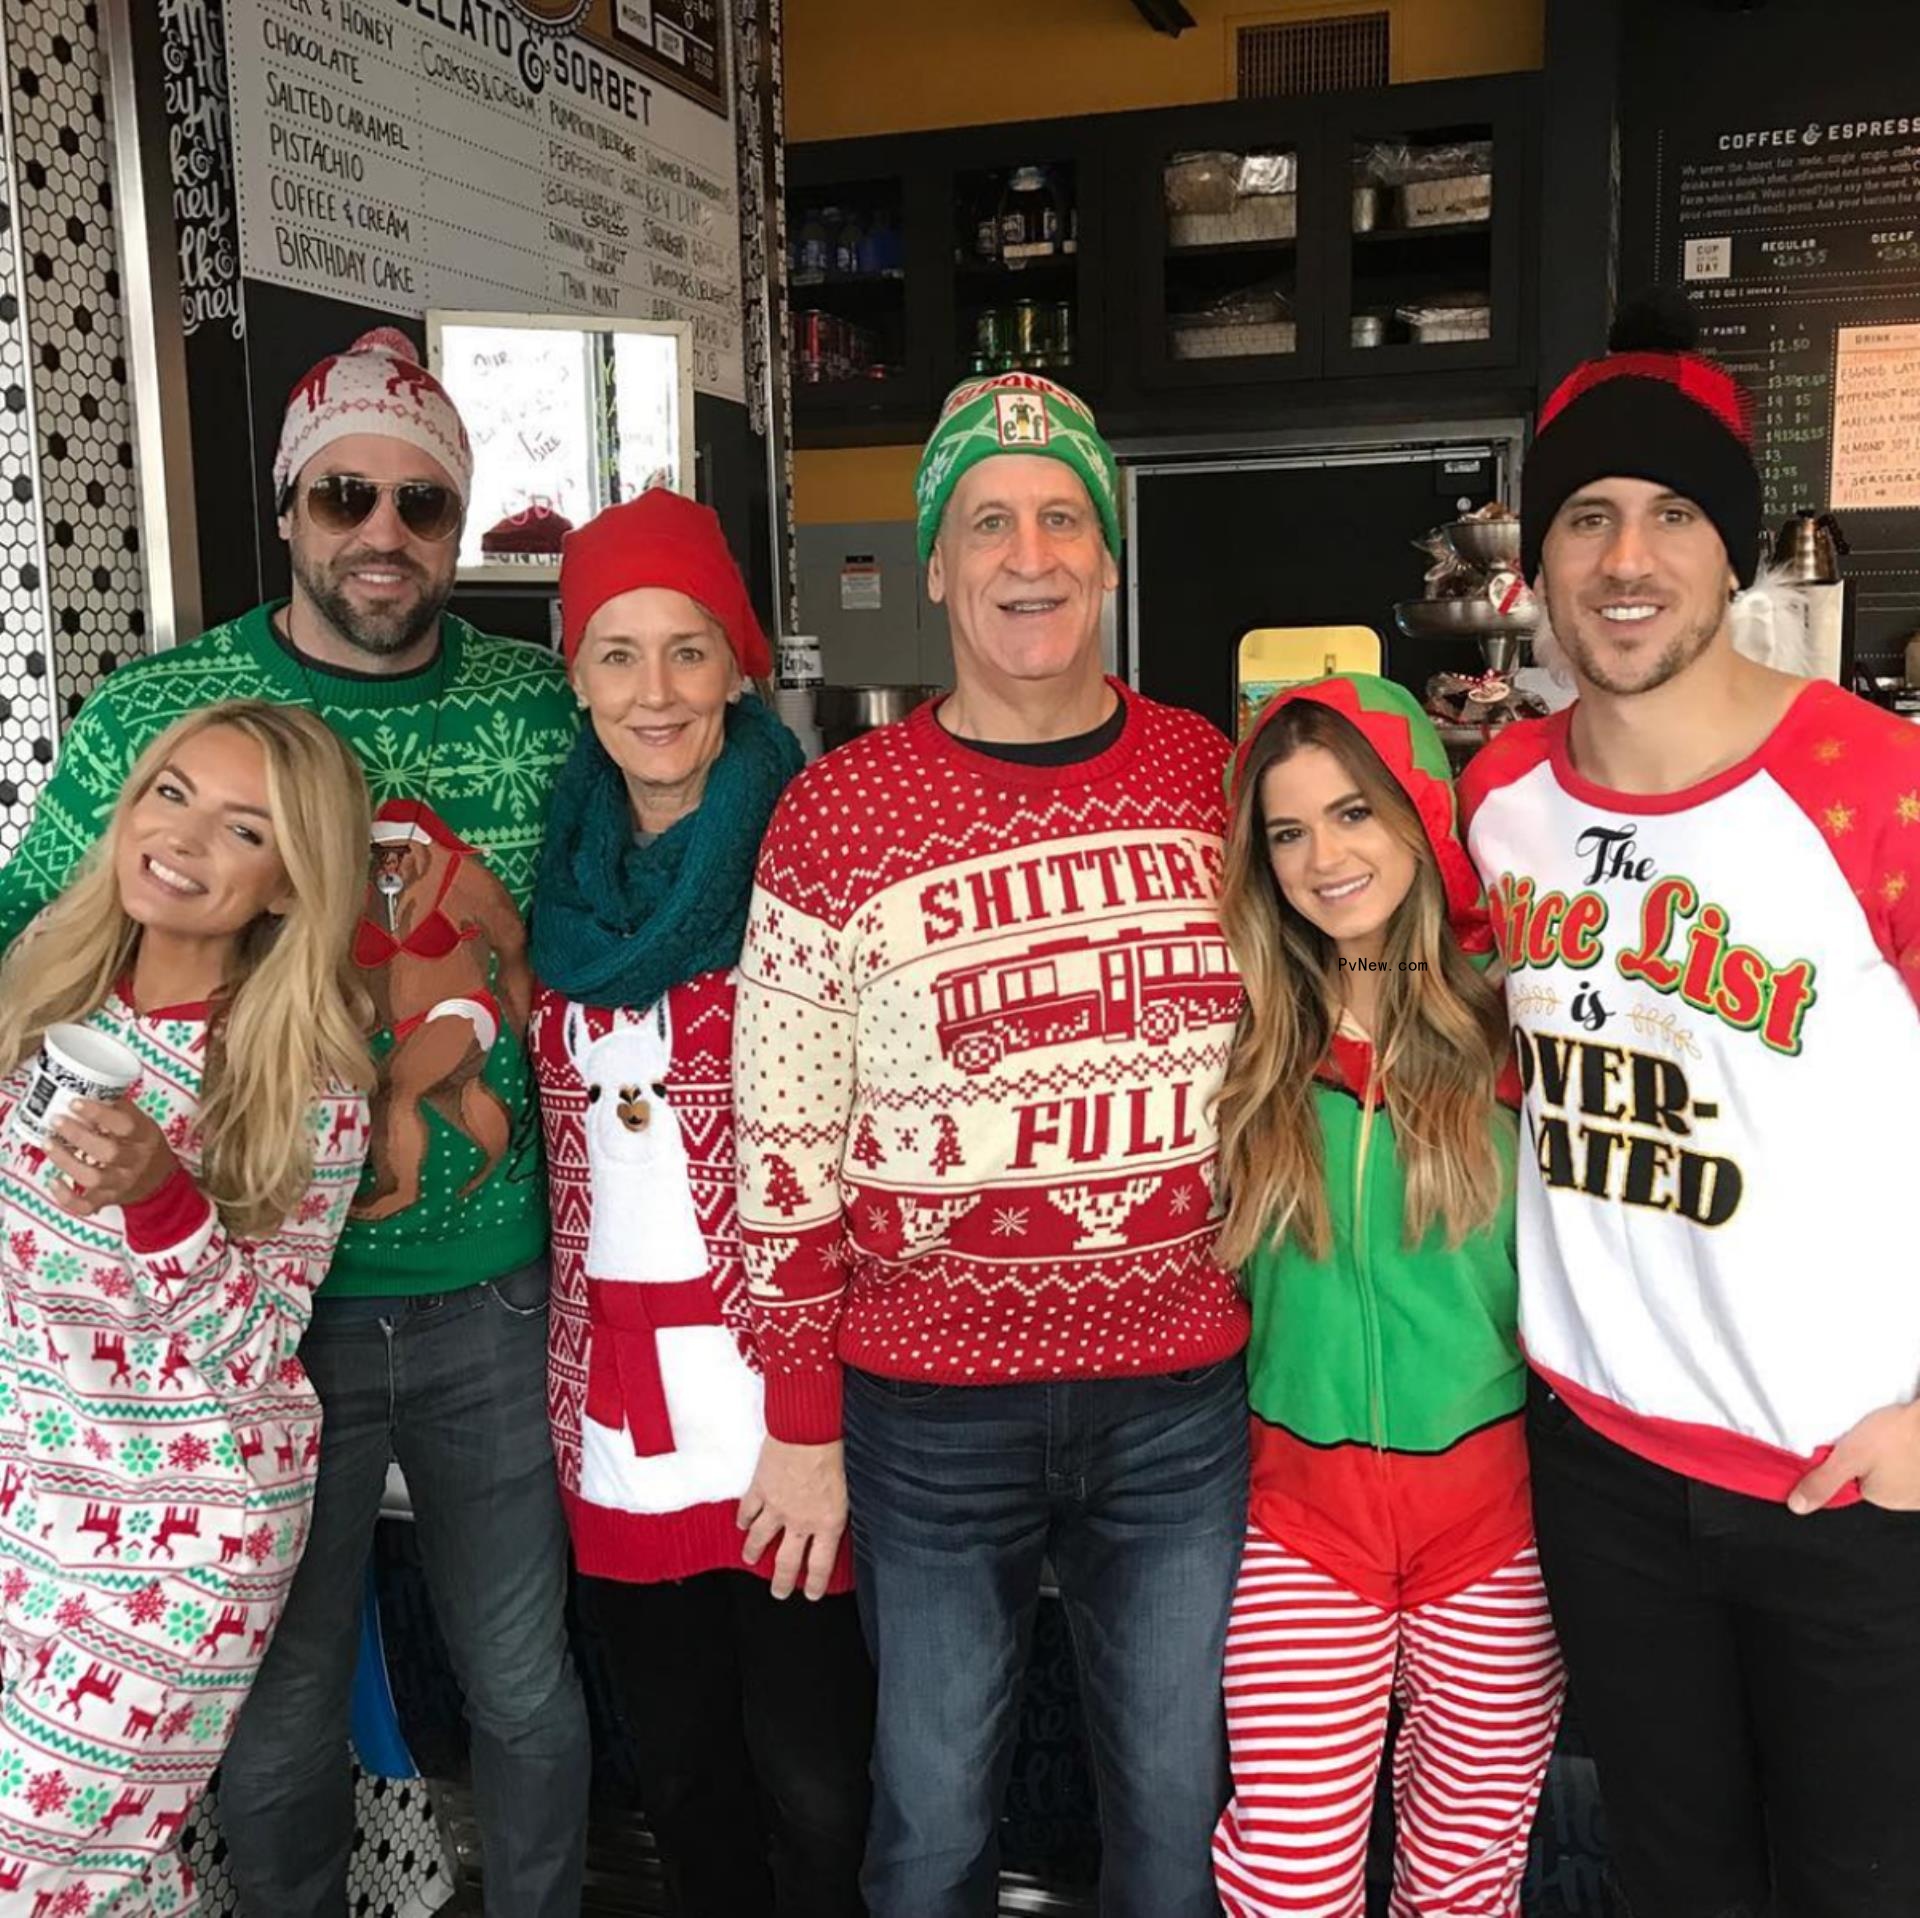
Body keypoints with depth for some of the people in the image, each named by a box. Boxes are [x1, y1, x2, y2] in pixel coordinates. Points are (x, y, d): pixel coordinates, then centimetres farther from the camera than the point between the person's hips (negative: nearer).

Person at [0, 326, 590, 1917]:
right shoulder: (146, 715, -5)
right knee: (279, 1709, 17)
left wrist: (473, 1024, -8)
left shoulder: (544, 712, -1)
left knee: (527, 1684, 17)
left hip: (495, 1292, 1)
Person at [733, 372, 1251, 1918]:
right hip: (932, 1408, -2)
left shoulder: (1212, 775, 1)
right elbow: (786, 1143, -5)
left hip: (1183, 1391, 2)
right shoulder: (839, 813, -7)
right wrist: (801, 1424, -3)